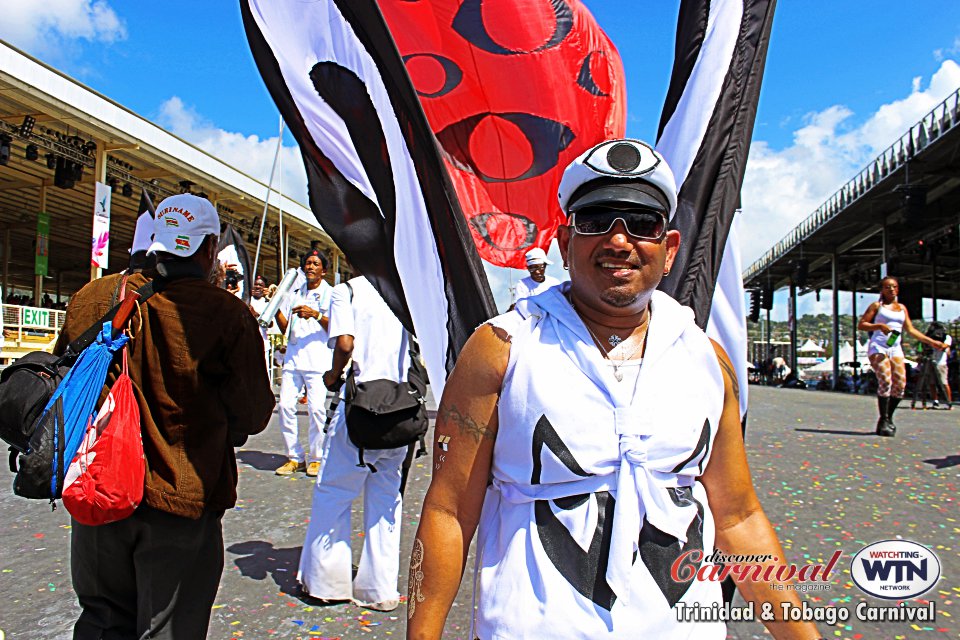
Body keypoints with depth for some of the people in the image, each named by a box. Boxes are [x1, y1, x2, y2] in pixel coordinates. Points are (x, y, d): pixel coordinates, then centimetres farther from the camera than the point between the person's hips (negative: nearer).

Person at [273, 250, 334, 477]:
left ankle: (316, 458, 4)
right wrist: (275, 306, 1)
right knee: (285, 405, -3)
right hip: (293, 357, 4)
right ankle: (294, 457, 10)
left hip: (318, 358, -4)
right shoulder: (294, 293, 19)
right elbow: (284, 328, 15)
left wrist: (315, 314, -18)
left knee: (316, 407, -11)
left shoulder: (330, 294, 8)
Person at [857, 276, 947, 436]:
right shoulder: (877, 306, 8)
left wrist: (932, 342, 17)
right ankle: (883, 420, -14)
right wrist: (879, 326, -15)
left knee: (900, 384, -8)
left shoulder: (902, 308, 22)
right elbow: (861, 325, 0)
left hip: (895, 349, 5)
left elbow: (910, 330, 22)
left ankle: (888, 418, 6)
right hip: (878, 347, -5)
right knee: (885, 381, -19)